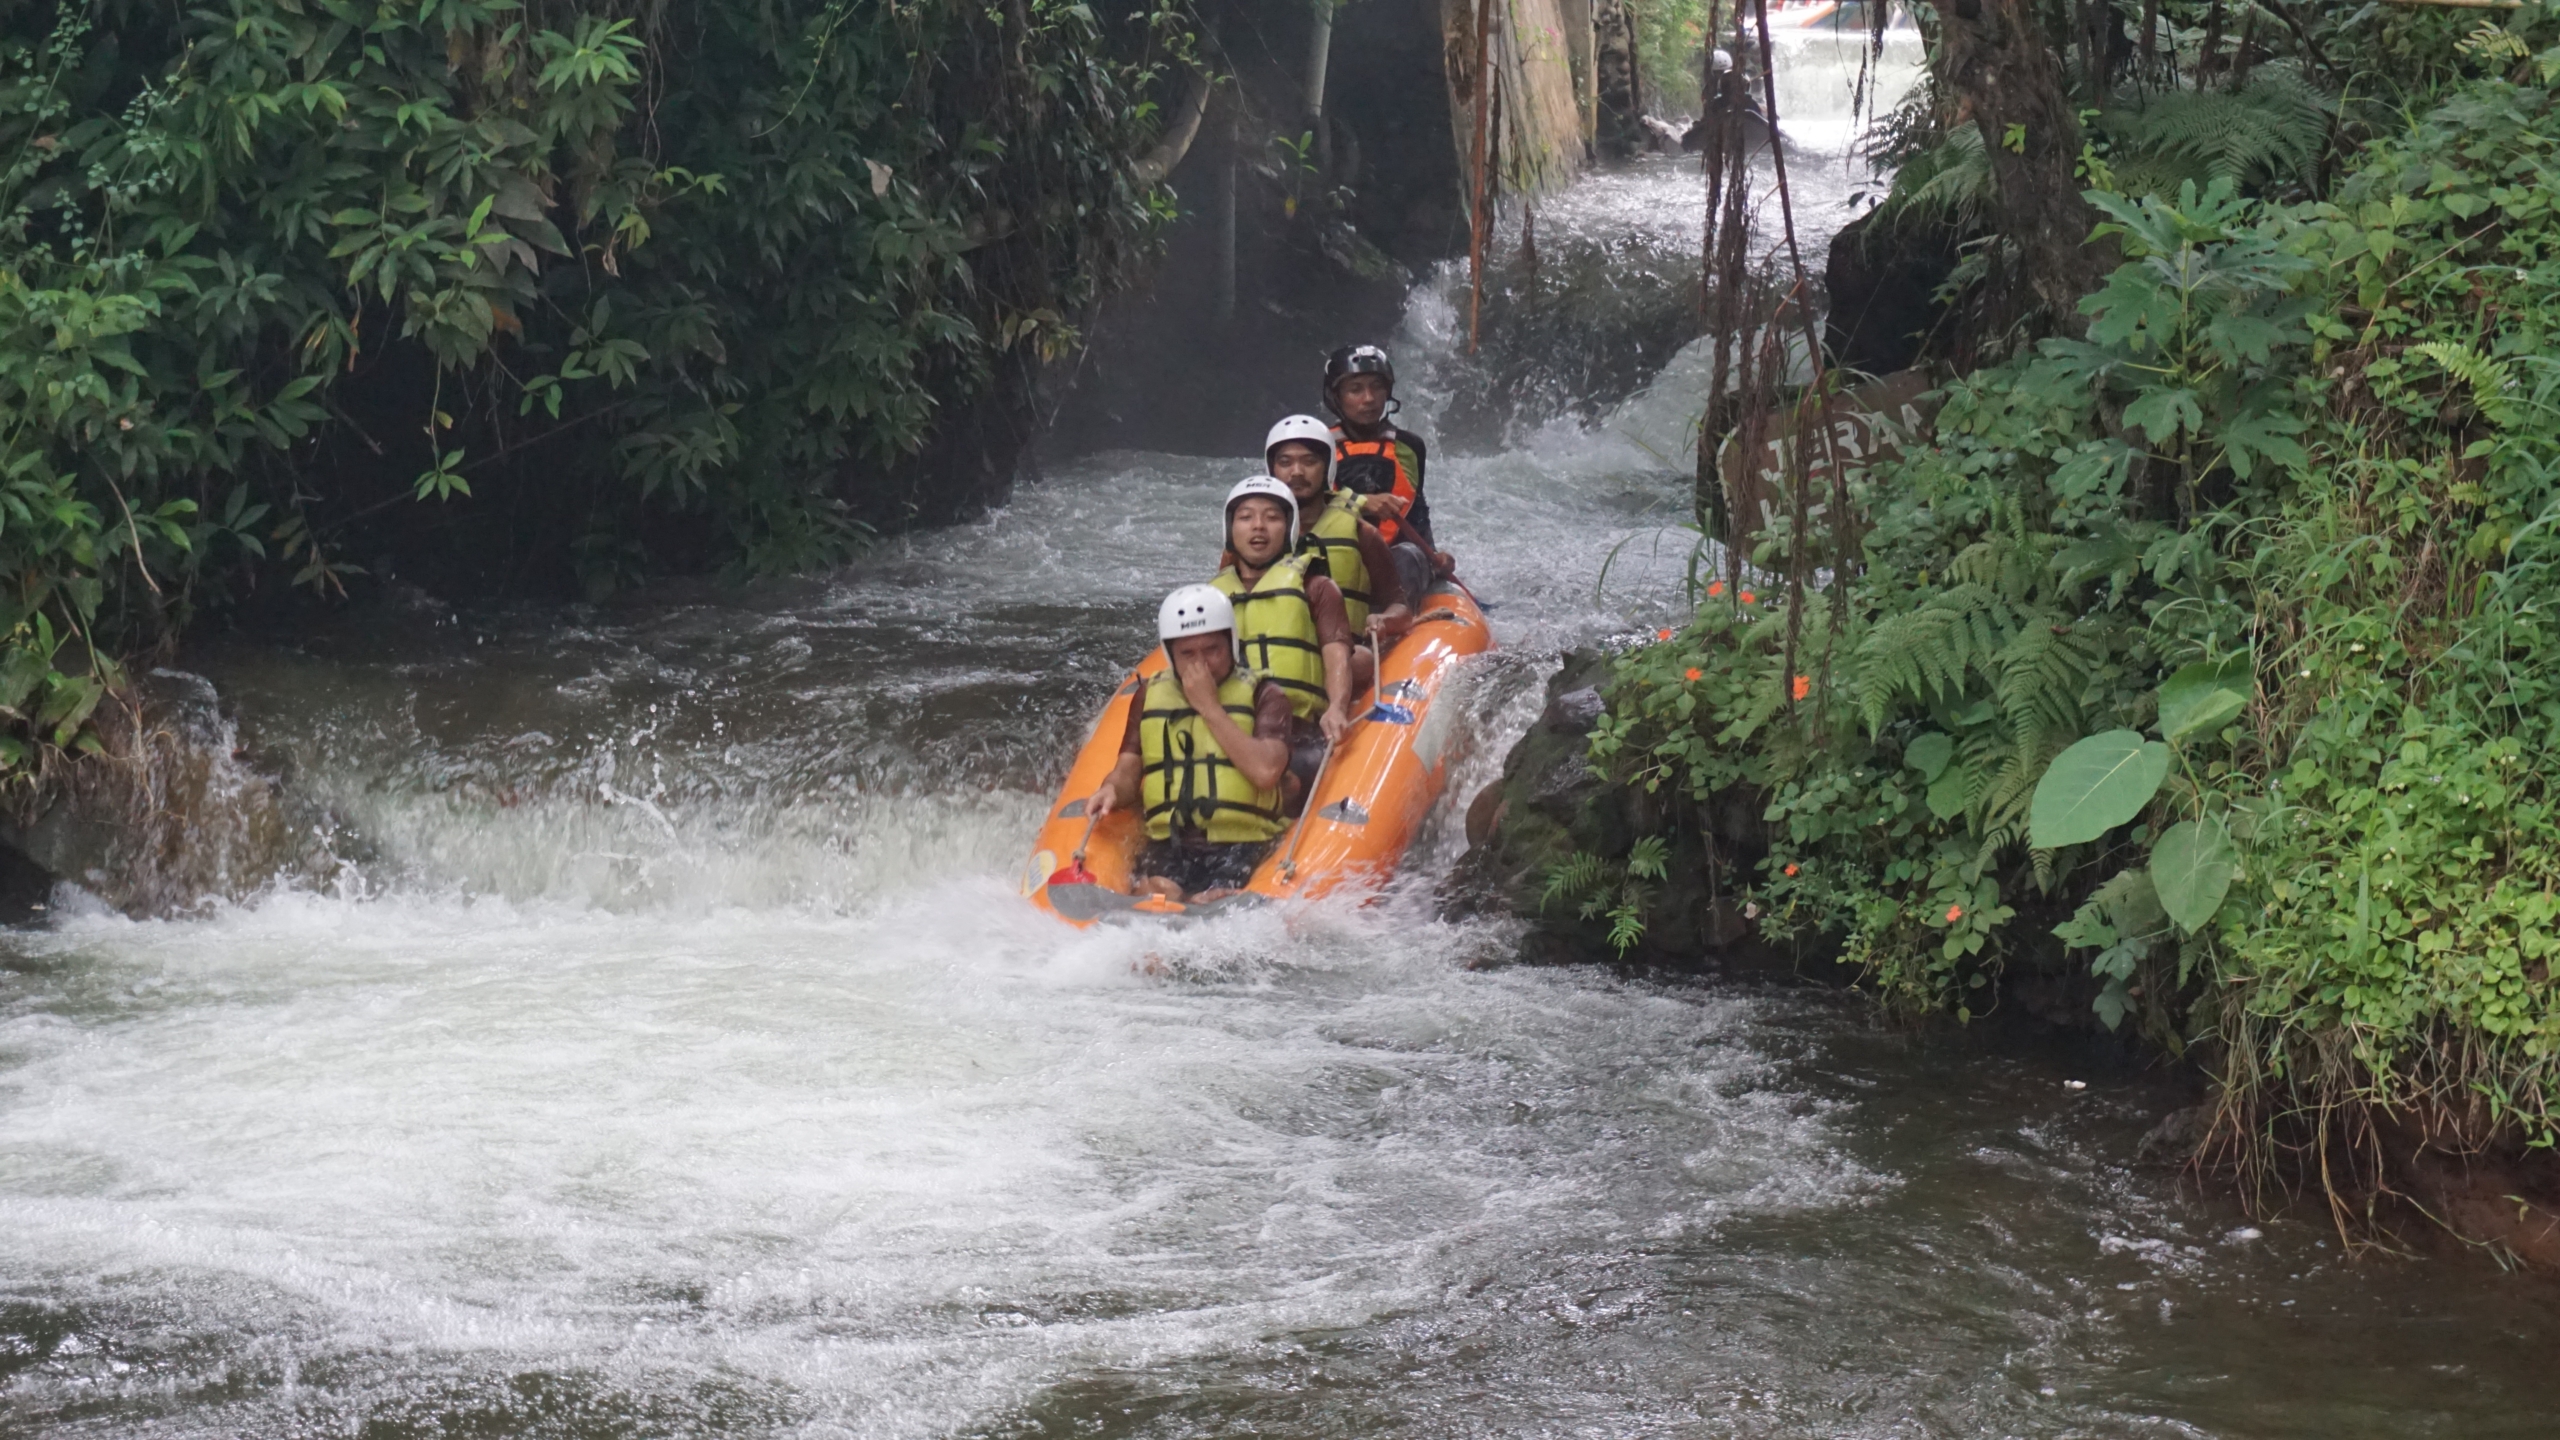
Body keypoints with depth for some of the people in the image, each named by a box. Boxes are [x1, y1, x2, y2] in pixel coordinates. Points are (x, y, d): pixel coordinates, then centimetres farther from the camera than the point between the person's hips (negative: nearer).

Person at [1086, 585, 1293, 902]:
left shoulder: (1265, 697, 6)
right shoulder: (1150, 697, 18)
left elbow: (1266, 772, -12)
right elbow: (1128, 772, 14)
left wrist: (1210, 708, -9)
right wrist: (1112, 790, -11)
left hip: (1241, 844, -2)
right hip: (1168, 843, 2)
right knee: (1158, 893, -32)